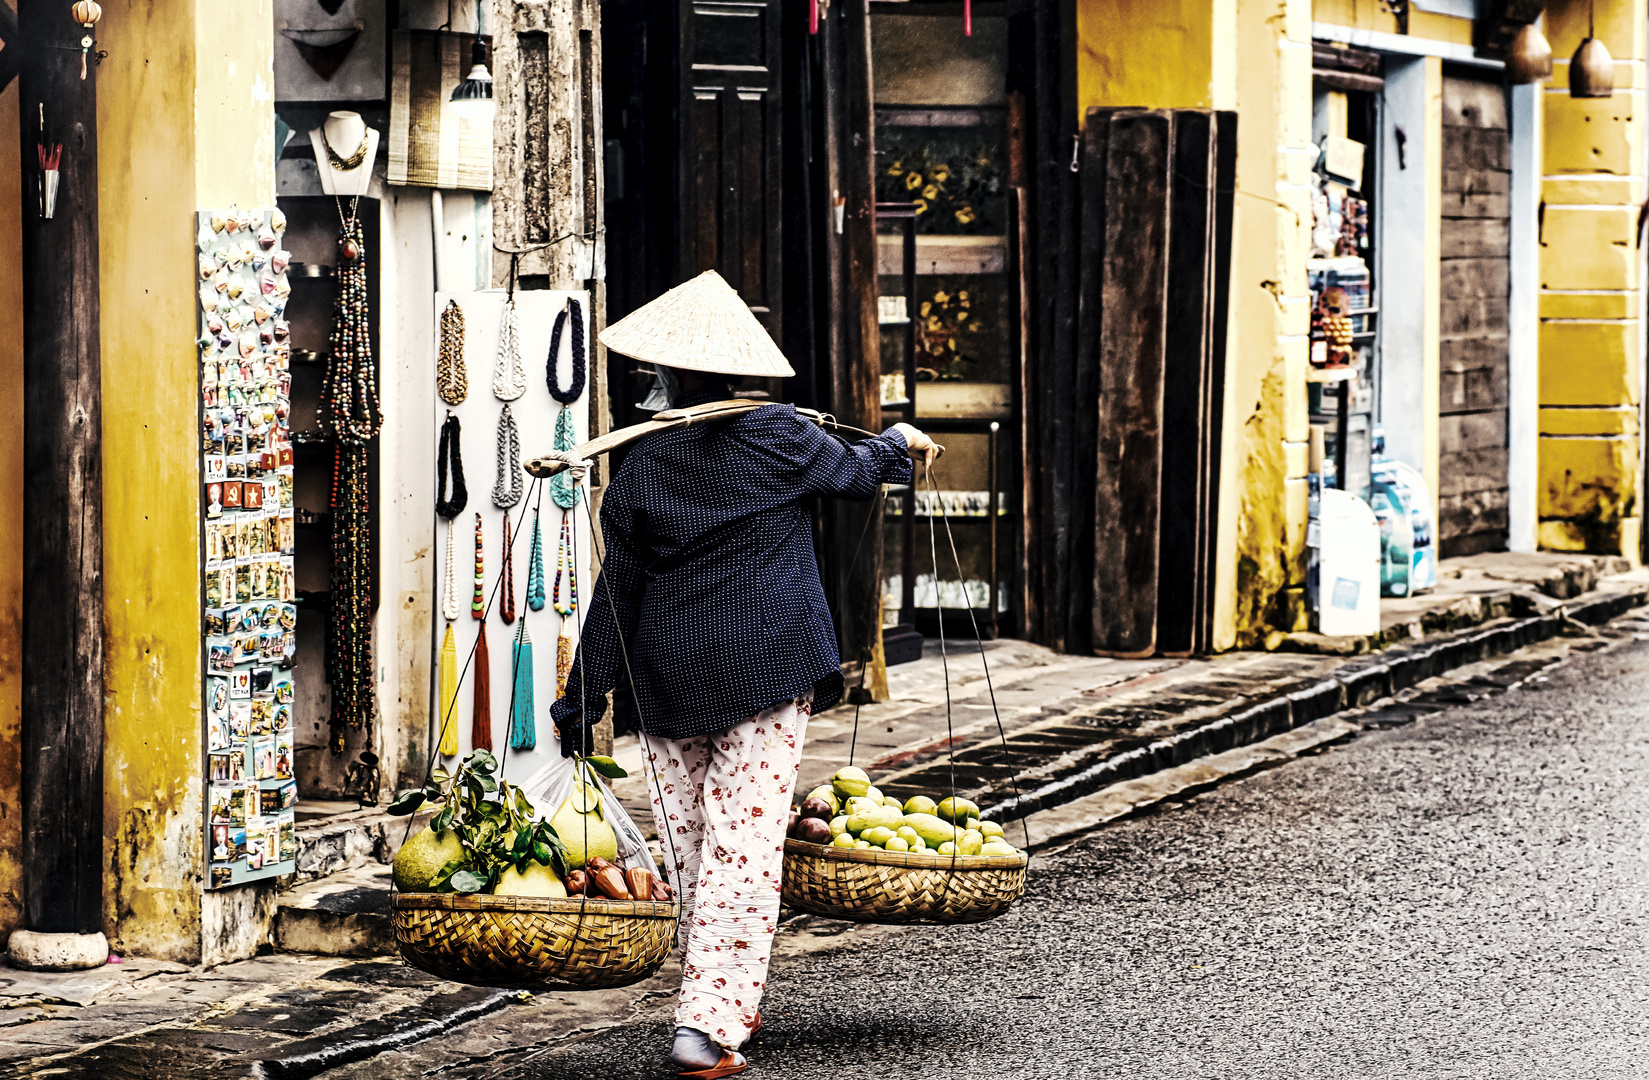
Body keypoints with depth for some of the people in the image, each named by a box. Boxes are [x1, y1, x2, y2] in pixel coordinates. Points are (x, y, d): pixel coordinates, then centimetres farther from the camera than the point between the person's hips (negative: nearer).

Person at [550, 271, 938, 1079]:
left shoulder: (635, 474, -1)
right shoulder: (776, 438, -5)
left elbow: (616, 595, 1)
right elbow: (855, 474, 14)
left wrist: (583, 699, 7)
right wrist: (901, 443, 36)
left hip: (670, 681, 2)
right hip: (768, 676, -2)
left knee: (687, 842, 15)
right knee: (745, 842, -5)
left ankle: (721, 1006, 25)